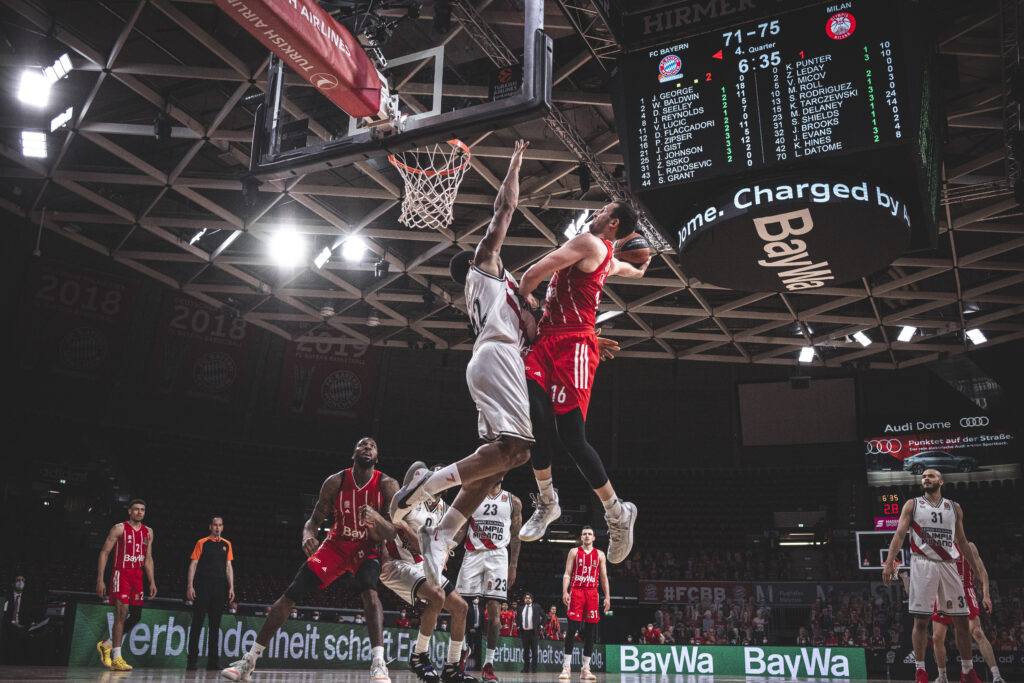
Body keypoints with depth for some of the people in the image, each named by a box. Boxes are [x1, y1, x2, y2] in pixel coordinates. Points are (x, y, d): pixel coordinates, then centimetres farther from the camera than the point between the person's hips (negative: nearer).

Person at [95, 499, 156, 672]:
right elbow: (104, 553, -5)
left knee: (136, 616, 6)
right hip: (121, 573, -6)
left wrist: (152, 582, 11)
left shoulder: (148, 532, 12)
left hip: (137, 575, 6)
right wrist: (100, 580, -12)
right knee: (122, 613, -14)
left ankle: (107, 644, 26)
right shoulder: (119, 529, -4)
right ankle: (116, 659, -10)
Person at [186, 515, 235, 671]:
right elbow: (193, 565, 1)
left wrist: (231, 587, 7)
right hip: (202, 586, -3)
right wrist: (190, 586, -8)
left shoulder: (226, 544, 15)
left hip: (219, 587, 3)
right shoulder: (201, 543, 5)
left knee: (215, 624, 4)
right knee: (197, 623, -3)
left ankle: (213, 661, 7)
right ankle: (192, 661, 2)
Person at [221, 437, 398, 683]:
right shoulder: (335, 481, -13)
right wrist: (308, 535, -32)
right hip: (336, 544, 2)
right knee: (290, 595, -5)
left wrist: (376, 518, -43)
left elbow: (392, 534, -20)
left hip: (366, 548, -2)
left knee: (369, 591, -33)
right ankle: (249, 661, 7)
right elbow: (315, 520, -7)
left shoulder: (387, 485, -17)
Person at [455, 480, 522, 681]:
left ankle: (488, 664, 2)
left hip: (498, 555, 0)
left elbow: (515, 536, 10)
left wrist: (513, 566, 3)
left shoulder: (513, 501, 10)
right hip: (473, 554, 0)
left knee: (494, 609, -4)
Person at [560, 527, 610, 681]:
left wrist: (607, 596, 3)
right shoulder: (574, 552, 8)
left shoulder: (600, 554, 13)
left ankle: (586, 669, 8)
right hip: (576, 591, -2)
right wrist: (565, 592, -10)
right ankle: (566, 667, -4)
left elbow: (604, 577, 12)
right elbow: (567, 574, 3)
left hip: (592, 593, 2)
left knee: (590, 632, 3)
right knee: (572, 629, -8)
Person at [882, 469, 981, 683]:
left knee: (962, 619, 4)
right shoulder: (912, 505, 6)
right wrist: (889, 563, -13)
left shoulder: (955, 507, 14)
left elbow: (962, 542, 18)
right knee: (921, 620, -5)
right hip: (922, 565, -3)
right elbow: (900, 534, -2)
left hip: (948, 566, 3)